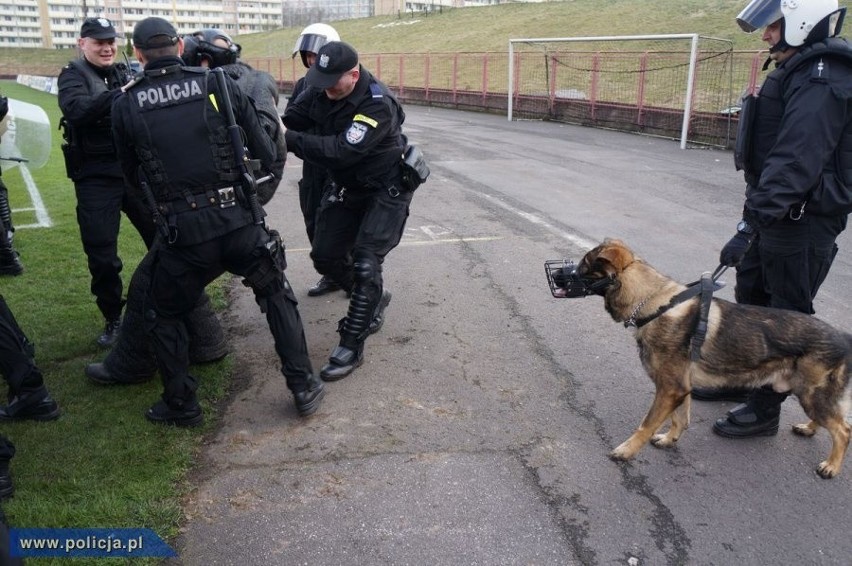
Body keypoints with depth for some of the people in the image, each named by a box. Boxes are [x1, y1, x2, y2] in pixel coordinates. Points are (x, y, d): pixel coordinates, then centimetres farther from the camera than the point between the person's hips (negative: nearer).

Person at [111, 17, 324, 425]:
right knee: (277, 297, 23)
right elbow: (266, 155, 4)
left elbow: (133, 178, 13)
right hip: (240, 222, 1)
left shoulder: (125, 106, 1)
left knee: (162, 315, 24)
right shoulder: (220, 85, 0)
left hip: (182, 233, 0)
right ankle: (303, 387, 24)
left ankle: (181, 404, 30)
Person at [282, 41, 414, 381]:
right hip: (346, 187, 7)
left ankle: (352, 347, -5)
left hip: (385, 189, -7)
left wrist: (289, 140, -42)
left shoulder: (377, 105, -30)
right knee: (325, 255, 8)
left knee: (365, 263, -15)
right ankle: (373, 300, 33)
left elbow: (341, 151, -39)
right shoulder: (321, 91, -9)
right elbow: (292, 118, -9)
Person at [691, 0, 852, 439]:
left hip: (801, 223, -10)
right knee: (750, 300, 20)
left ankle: (765, 409, 13)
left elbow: (795, 164, -30)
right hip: (773, 214, 10)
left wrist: (751, 225, -35)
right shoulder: (797, 71, 13)